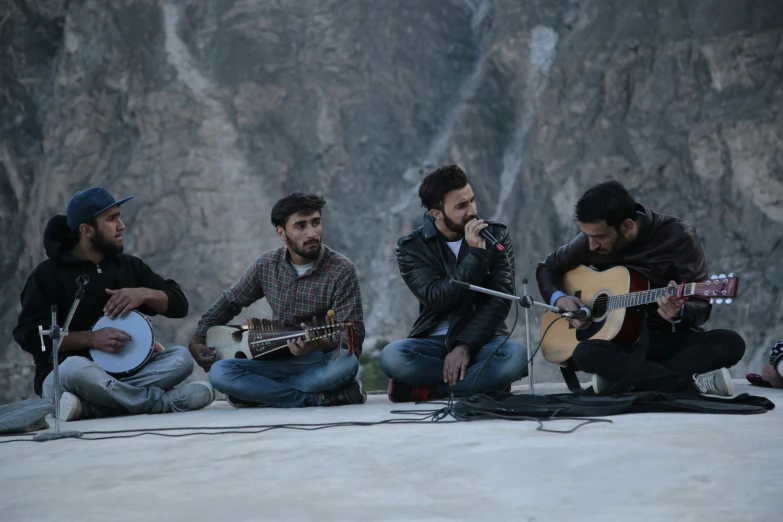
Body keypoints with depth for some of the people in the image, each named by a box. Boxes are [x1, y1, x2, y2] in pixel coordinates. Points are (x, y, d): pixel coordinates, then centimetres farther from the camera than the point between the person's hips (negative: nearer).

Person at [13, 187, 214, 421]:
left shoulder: (129, 265, 12)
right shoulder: (48, 274, -2)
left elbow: (179, 304, 11)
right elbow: (30, 336, -10)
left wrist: (145, 294, -10)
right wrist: (91, 338, -19)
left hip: (125, 371, 5)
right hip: (62, 376, -5)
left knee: (181, 357, -20)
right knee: (76, 367, -40)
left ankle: (87, 405, -31)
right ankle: (163, 401, -29)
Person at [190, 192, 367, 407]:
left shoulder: (342, 270, -12)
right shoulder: (267, 265, 0)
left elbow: (352, 335, -16)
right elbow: (228, 302, 16)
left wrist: (318, 344, -36)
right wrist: (197, 340, 6)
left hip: (324, 362, -3)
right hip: (281, 361, 3)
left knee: (347, 363, -38)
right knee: (219, 372, -22)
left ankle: (259, 391, -20)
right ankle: (319, 397, -22)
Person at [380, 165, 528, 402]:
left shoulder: (496, 235, 1)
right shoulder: (411, 247, -2)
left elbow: (500, 298, -8)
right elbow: (437, 300, -15)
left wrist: (465, 346, -19)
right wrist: (475, 254, -20)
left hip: (483, 340, 0)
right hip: (434, 342, 0)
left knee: (516, 354, -35)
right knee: (391, 356, -33)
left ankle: (425, 388, -22)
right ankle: (485, 379, -19)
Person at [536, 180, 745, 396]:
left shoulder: (678, 236, -12)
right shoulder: (592, 238, -1)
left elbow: (701, 307, -12)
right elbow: (547, 268, 16)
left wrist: (679, 312, -35)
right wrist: (559, 299, -5)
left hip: (673, 339, -1)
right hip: (622, 340, 1)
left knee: (731, 343, -32)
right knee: (585, 353, -34)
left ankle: (623, 378, -29)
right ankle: (693, 382, -30)